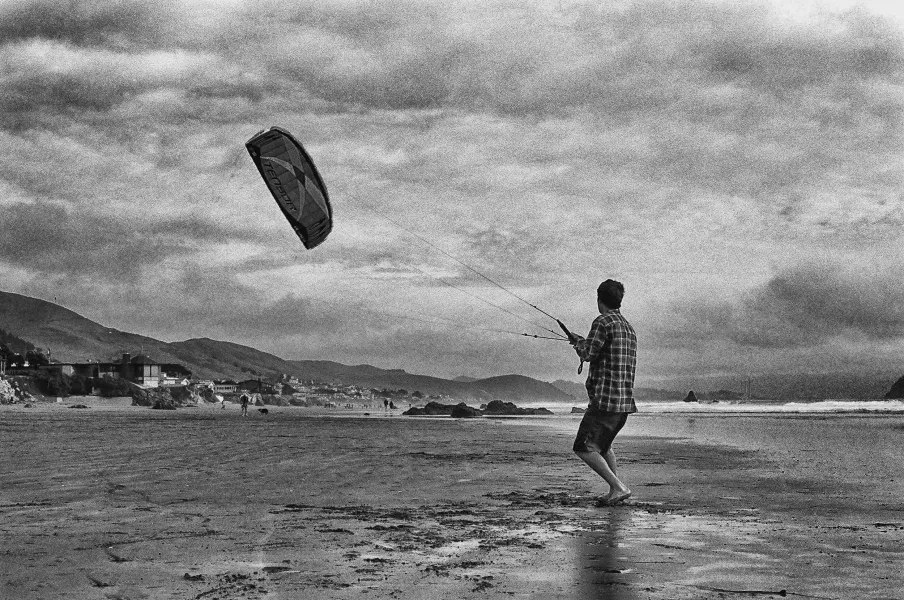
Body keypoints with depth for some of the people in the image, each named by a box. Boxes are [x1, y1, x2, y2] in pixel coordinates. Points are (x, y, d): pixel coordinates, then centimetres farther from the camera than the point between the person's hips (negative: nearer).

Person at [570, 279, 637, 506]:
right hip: (625, 400, 9)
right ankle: (616, 491, 21)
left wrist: (579, 343, 10)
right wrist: (584, 344, 29)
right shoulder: (629, 328, 18)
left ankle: (619, 487, -17)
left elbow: (588, 353, -12)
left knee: (584, 448, -9)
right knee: (603, 444, 25)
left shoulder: (603, 322, -10)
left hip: (605, 399, -9)